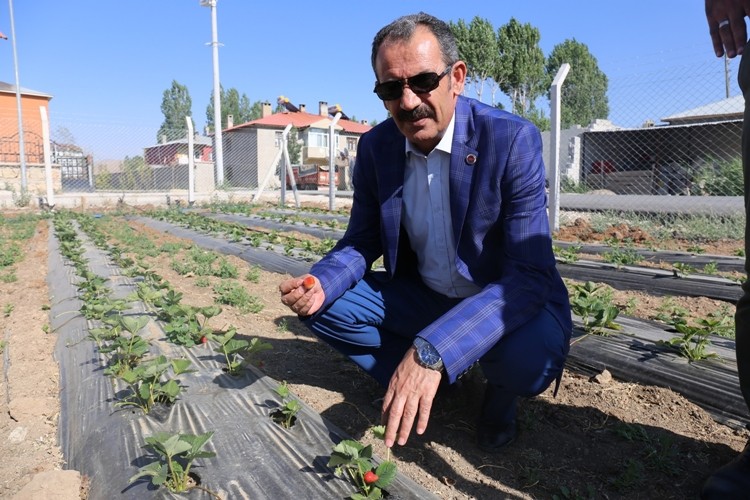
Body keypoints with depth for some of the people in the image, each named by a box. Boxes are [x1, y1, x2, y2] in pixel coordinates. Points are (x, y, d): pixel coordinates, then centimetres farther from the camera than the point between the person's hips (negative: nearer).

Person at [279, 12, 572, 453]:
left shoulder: (513, 140, -23)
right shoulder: (375, 146, -8)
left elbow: (531, 275, -29)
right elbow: (363, 240, 2)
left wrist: (432, 350, -42)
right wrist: (321, 282, -22)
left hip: (510, 300, -3)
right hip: (424, 297, 4)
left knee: (528, 357, -35)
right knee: (324, 305, -11)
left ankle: (500, 389, 4)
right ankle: (424, 387, 4)